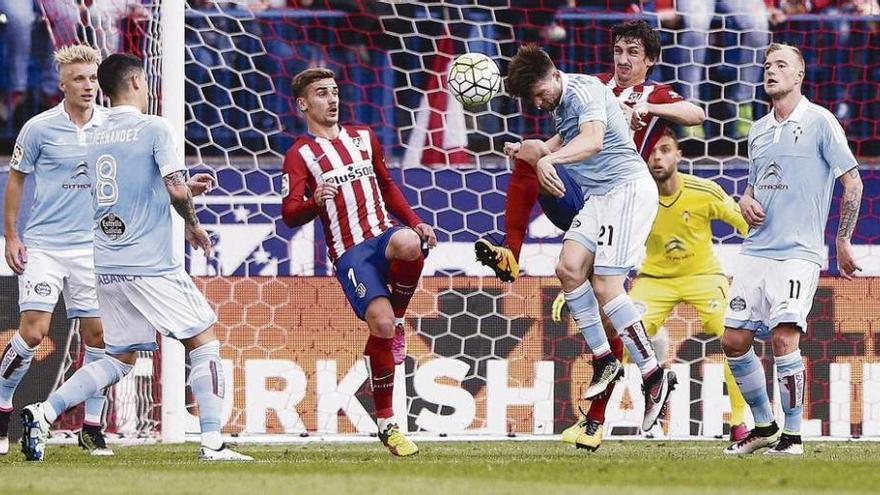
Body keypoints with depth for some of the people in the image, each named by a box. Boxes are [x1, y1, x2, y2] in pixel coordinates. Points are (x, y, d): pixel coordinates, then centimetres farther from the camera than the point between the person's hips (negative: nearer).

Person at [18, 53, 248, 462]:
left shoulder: (94, 138, 13)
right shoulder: (154, 128, -7)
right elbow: (176, 189, -15)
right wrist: (193, 225, 3)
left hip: (108, 267, 6)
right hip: (151, 265, -6)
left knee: (120, 359, 14)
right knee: (203, 342, 4)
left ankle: (43, 413, -1)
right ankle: (212, 444, -3)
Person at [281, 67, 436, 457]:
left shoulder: (363, 137, 20)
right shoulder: (299, 155, 5)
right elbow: (290, 215, -5)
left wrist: (415, 222, 18)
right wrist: (314, 202, -27)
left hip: (384, 235, 3)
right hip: (349, 253, -3)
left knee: (408, 243, -37)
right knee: (381, 323, -24)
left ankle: (398, 322, -8)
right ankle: (386, 424, -8)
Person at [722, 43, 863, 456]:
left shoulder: (819, 121, -3)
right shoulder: (758, 130, 16)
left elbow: (852, 181, -2)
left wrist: (843, 240, -3)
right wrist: (746, 202, 4)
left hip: (798, 252, -7)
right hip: (756, 250, 7)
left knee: (784, 338, -18)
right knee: (734, 341, 2)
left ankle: (793, 435, -7)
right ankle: (764, 425, 18)